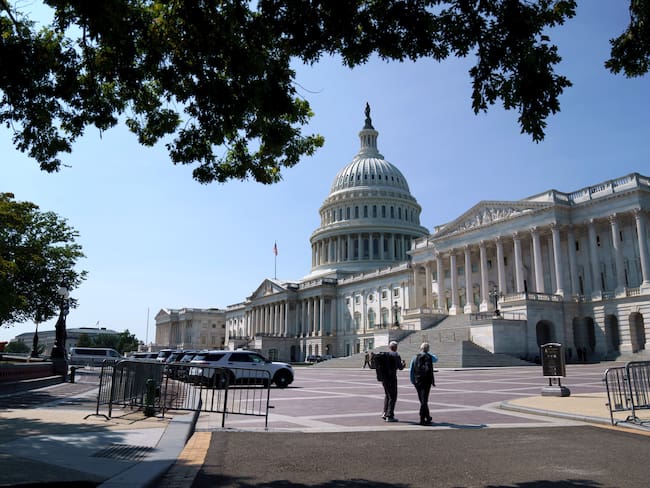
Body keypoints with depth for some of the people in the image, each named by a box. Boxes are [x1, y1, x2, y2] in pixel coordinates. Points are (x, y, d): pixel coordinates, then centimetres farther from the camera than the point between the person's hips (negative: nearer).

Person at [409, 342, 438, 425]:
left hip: (417, 382, 3)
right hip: (427, 382, -3)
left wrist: (413, 382, 14)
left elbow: (411, 372, 7)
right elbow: (436, 359, 10)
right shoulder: (429, 357, -8)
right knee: (424, 400, -1)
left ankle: (427, 417, 25)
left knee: (422, 400, 14)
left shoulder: (415, 358, 5)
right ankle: (422, 419, -4)